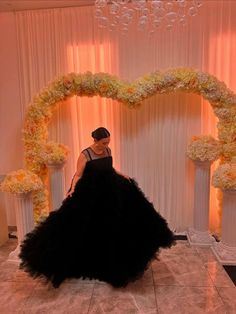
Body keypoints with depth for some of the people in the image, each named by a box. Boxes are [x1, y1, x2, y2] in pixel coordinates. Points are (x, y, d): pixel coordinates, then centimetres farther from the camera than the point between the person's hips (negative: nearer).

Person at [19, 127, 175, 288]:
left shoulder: (108, 151, 2)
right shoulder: (85, 155, -15)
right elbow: (78, 175, -16)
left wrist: (122, 175, 12)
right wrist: (73, 189, -31)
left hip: (109, 192, 6)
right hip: (90, 195, -5)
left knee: (112, 226, 13)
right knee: (90, 229, 5)